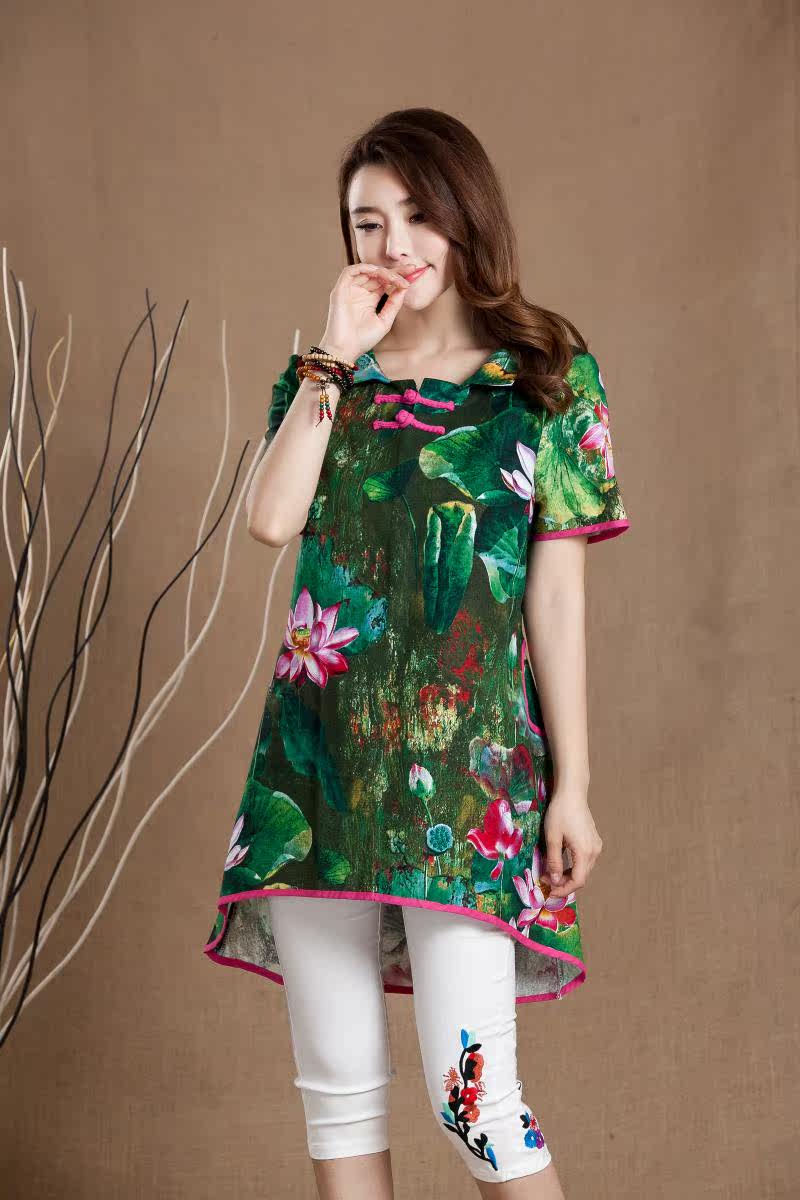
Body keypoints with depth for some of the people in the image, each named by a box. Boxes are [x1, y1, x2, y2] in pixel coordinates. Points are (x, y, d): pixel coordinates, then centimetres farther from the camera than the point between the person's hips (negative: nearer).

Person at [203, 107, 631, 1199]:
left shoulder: (547, 379, 5)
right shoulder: (326, 374, 14)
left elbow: (557, 592, 1)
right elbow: (270, 520, -5)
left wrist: (572, 788, -2)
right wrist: (335, 357, -2)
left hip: (466, 752, -4)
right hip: (320, 753, 4)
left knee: (471, 1098, -10)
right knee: (337, 1090, 7)